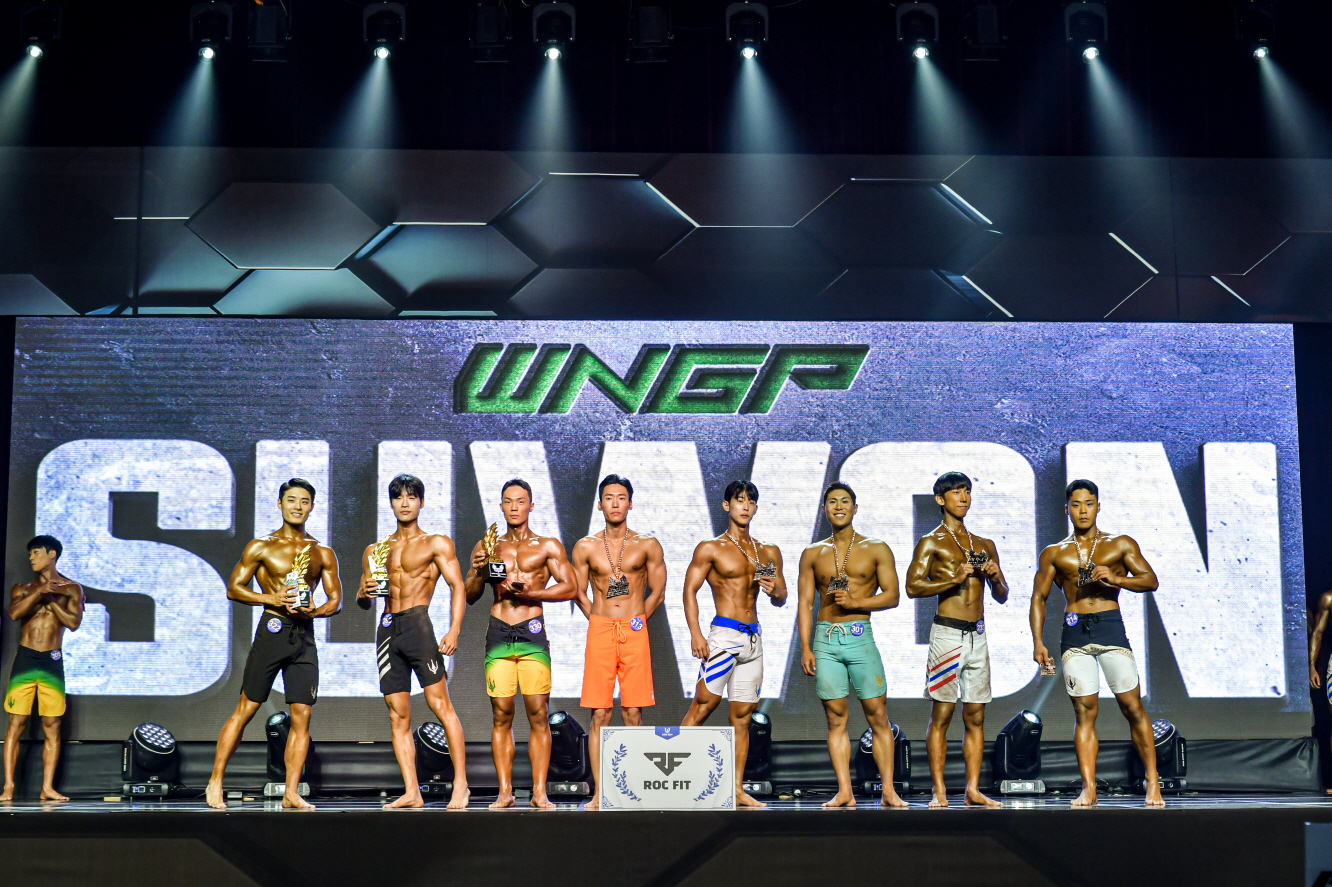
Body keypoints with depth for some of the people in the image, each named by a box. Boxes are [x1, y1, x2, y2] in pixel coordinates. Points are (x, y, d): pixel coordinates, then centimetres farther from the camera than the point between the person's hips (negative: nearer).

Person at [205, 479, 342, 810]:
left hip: (305, 636, 3)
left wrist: (315, 611, -9)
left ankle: (291, 793, 2)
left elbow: (336, 600, 13)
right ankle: (215, 783, 7)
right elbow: (234, 588, 1)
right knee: (245, 709, -2)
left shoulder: (322, 553, 12)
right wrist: (272, 599, -13)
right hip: (272, 630, -3)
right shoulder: (261, 547, 4)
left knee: (301, 715, -1)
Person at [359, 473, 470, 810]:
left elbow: (457, 586, -3)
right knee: (398, 715, 1)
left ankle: (461, 784, -8)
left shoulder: (436, 543, 7)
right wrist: (364, 593, -3)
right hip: (387, 628, 5)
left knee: (440, 704, -10)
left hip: (417, 622, -5)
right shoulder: (375, 551, 20)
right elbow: (364, 602, 22)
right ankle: (411, 792, 2)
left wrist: (454, 630, -16)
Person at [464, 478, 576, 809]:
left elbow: (570, 587, 1)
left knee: (538, 714, -6)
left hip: (533, 633, -2)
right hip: (498, 633, 2)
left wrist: (530, 593, -11)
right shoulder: (486, 547, 16)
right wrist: (479, 573, -5)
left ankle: (539, 792, -3)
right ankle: (505, 792, 3)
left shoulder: (547, 546, 9)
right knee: (501, 715, -1)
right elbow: (469, 596, 15)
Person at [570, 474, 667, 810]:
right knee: (600, 714, -3)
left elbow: (657, 593, 9)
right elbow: (579, 593, 13)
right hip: (599, 631, 1)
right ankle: (599, 793, -1)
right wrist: (603, 623, 7)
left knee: (633, 713, -2)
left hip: (635, 632, 0)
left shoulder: (647, 546, 6)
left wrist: (634, 621, 6)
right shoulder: (585, 547, 8)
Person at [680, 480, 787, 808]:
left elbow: (781, 599, 19)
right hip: (724, 634, -5)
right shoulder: (710, 548, 2)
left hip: (754, 637, 5)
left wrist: (774, 590, -6)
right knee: (704, 704, -13)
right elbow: (690, 590, -4)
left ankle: (737, 790, 6)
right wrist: (695, 633, -16)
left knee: (742, 715, 5)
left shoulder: (768, 553, 15)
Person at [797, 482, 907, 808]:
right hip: (825, 639, 2)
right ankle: (844, 792, 3)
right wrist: (805, 648, 2)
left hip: (860, 638, -2)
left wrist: (854, 602, -13)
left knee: (878, 716, -4)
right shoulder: (812, 554, 13)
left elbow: (892, 596, 1)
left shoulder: (876, 549, 7)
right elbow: (805, 603, 10)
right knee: (836, 718, 1)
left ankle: (888, 791, 0)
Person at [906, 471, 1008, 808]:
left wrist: (995, 577, 1)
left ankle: (973, 790, 8)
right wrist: (954, 579, -18)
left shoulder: (985, 546, 18)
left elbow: (1002, 596, 22)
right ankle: (939, 792, -2)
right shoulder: (932, 542, 2)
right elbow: (912, 586, -10)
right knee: (942, 714, -4)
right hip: (948, 632, -5)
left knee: (975, 716, 5)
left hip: (978, 635, 5)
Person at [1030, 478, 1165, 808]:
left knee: (1132, 706, -4)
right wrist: (1038, 642, 2)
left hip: (1110, 626, -1)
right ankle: (1088, 789, -1)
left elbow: (1150, 580, 5)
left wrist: (1116, 578, -13)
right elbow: (1038, 598, 12)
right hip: (1075, 632, 1)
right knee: (1084, 711, -1)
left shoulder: (1120, 545, 10)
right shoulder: (1054, 553, 13)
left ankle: (1153, 782, 3)